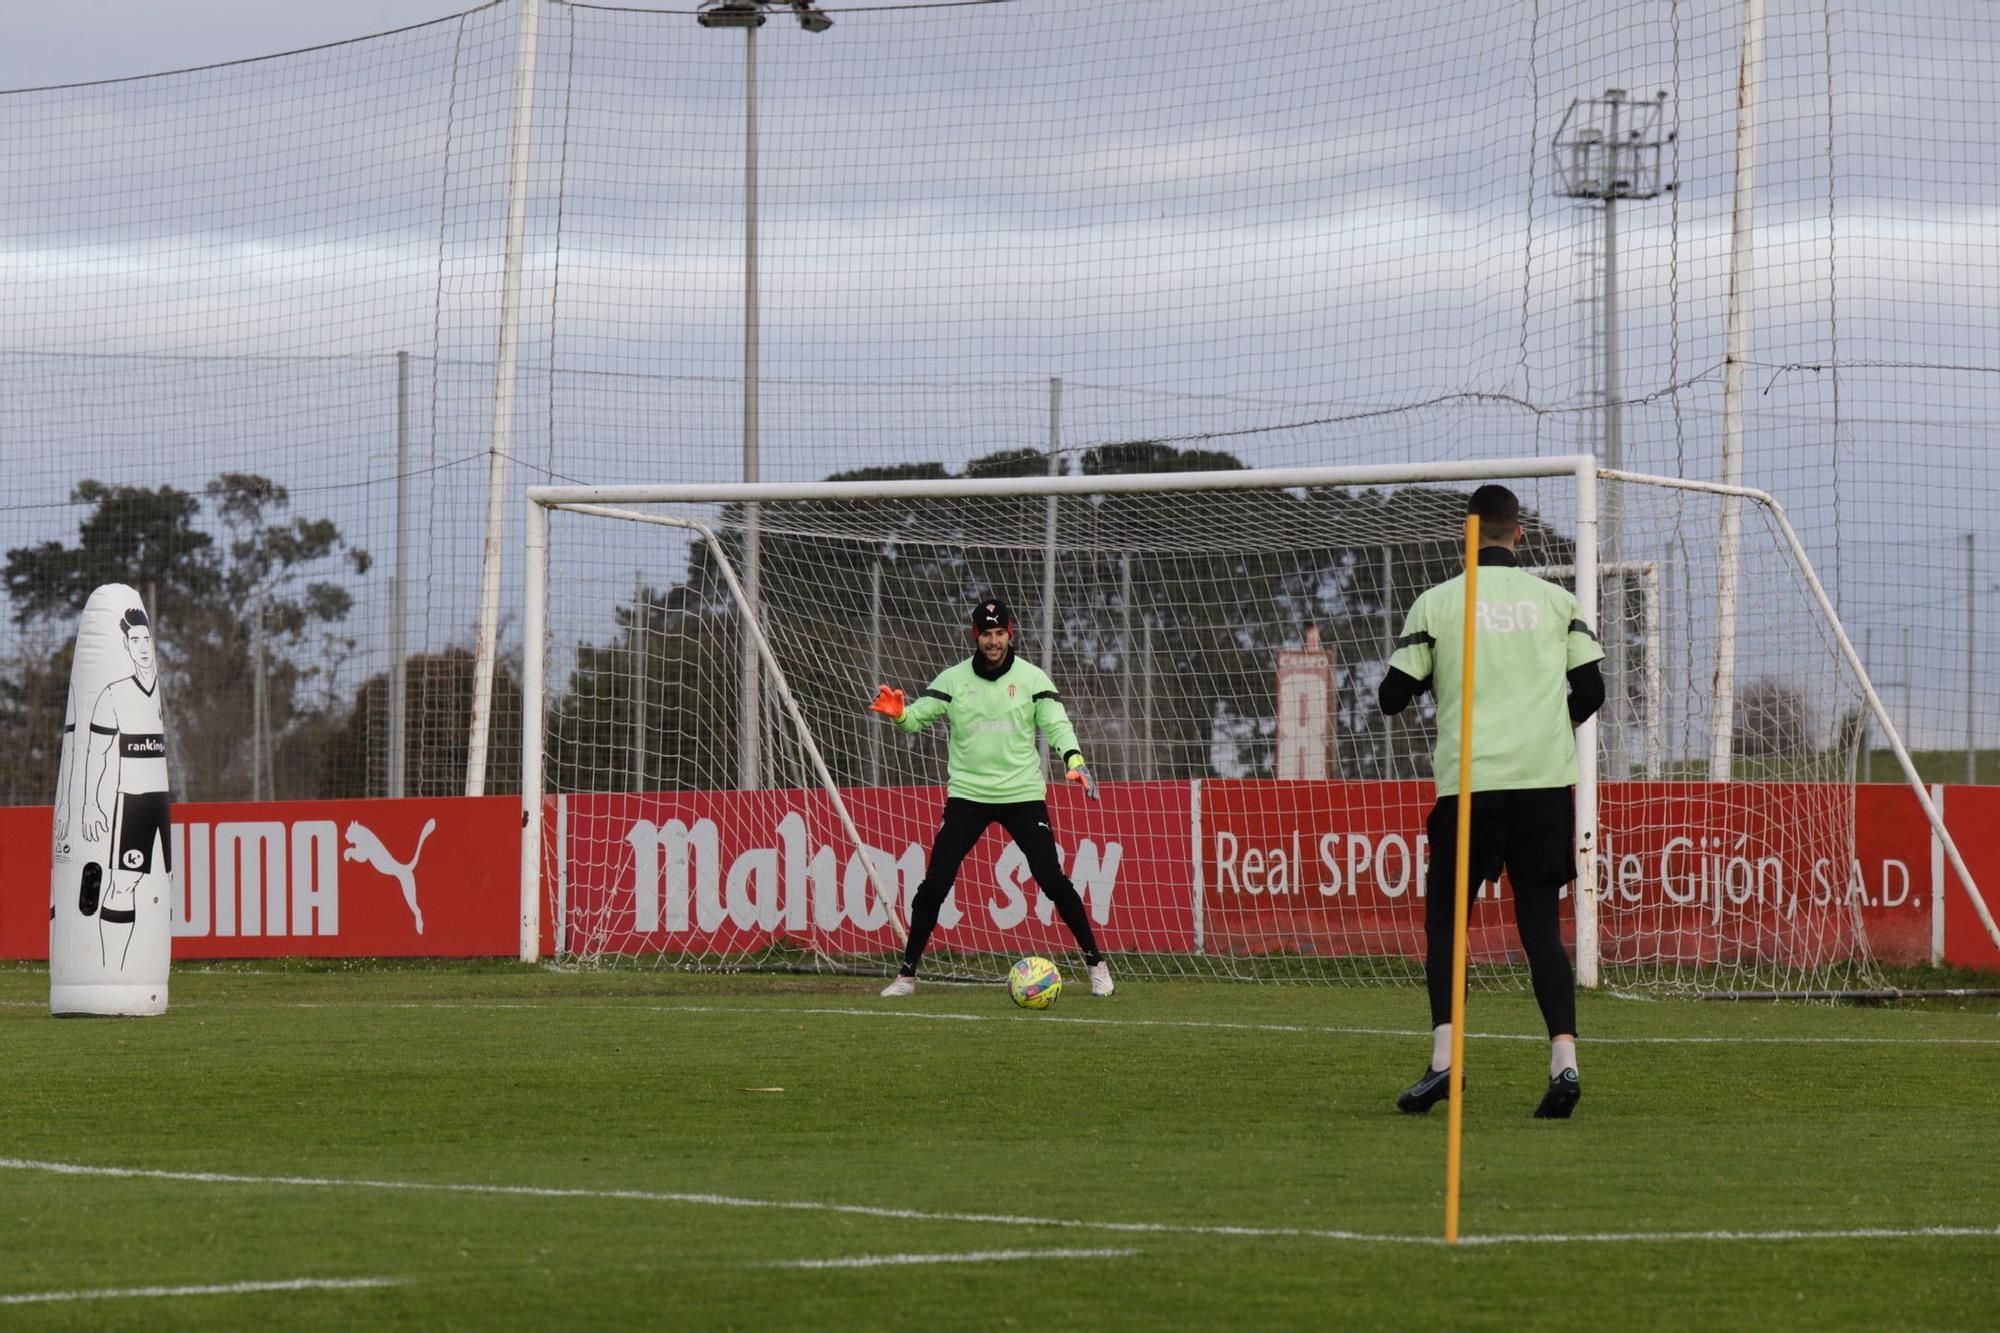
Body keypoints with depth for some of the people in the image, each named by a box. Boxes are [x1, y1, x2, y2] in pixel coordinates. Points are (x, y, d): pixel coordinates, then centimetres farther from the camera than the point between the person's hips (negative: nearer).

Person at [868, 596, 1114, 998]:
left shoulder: (1031, 678, 0)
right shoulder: (953, 679, 4)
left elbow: (1056, 725, -5)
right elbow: (918, 717, 2)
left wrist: (1073, 761, -23)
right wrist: (898, 713, -22)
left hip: (1023, 794, -1)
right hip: (967, 796, 1)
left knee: (1052, 880, -6)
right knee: (935, 884, -4)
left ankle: (1096, 964, 6)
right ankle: (907, 974, 5)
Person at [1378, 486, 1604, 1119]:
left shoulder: (1437, 603, 1)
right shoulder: (1556, 599, 7)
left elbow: (1392, 697, 2)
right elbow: (1590, 690, 7)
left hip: (1468, 783, -2)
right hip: (1546, 779, 2)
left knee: (1444, 920, 10)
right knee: (1541, 923, 5)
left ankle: (1444, 1058, -5)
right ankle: (1564, 1059, -11)